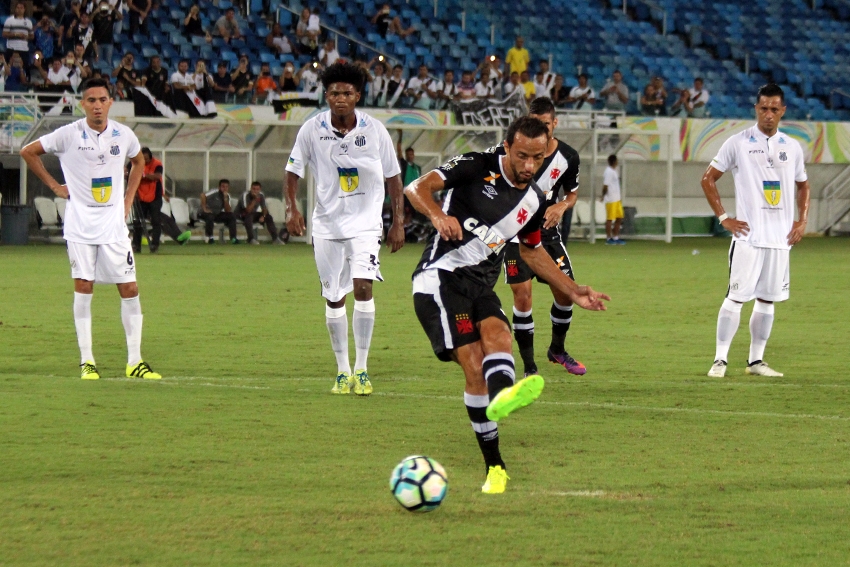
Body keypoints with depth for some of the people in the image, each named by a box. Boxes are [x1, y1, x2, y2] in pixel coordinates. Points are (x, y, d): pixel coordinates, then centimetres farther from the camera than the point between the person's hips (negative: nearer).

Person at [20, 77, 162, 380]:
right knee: (83, 288, -4)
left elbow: (138, 161, 23)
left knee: (130, 289, -2)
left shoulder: (123, 135, 1)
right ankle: (86, 361, 3)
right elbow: (28, 152, 3)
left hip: (114, 224, 2)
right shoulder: (69, 134, -8)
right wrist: (54, 185, 1)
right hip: (80, 225, -2)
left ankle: (135, 361, 4)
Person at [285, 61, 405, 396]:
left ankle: (361, 370, -10)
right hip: (327, 224, 2)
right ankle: (342, 371, 22)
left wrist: (398, 221, 3)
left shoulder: (375, 130, -6)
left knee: (362, 287, -19)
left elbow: (392, 176, 4)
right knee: (334, 299, 8)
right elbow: (293, 170, 1)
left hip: (365, 221, -2)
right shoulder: (312, 130, -7)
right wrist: (292, 208, -14)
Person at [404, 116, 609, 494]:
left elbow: (532, 250, 30)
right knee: (474, 365, -20)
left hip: (480, 286, 5)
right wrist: (438, 215, -37)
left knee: (498, 334, -28)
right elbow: (417, 188, -16)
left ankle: (501, 397, -62)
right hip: (440, 278, -5)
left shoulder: (534, 201, 11)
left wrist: (573, 291, 26)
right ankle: (494, 466, -22)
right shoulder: (478, 167, -7)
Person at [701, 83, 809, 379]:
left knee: (767, 299, 8)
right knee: (736, 297, -8)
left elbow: (802, 185, 23)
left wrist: (802, 220, 9)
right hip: (748, 236, -4)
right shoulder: (738, 143, -3)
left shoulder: (792, 147, 10)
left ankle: (756, 360, 16)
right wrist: (723, 218, -5)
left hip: (780, 237, 4)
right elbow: (708, 179, 2)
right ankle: (720, 359, -6)